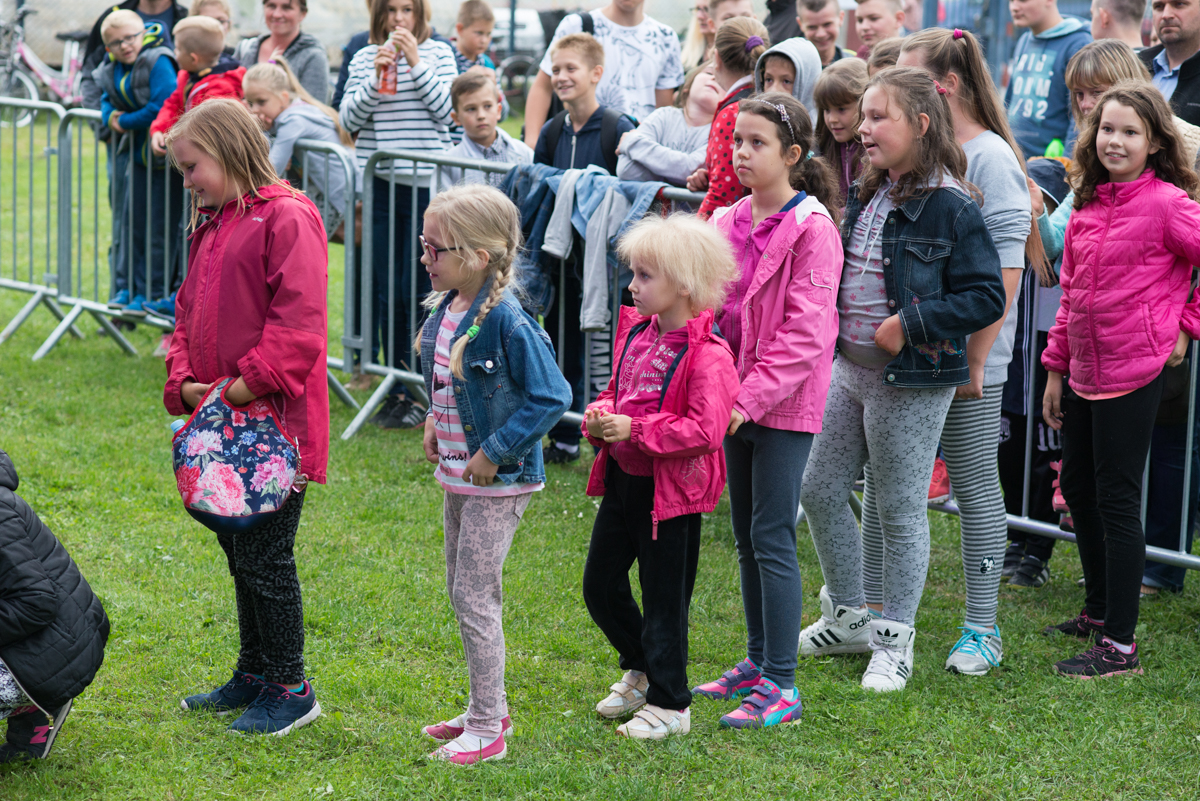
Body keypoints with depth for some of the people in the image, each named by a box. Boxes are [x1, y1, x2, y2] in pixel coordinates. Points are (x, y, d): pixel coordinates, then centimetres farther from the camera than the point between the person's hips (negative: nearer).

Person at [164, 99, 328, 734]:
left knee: (265, 556, -3)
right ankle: (254, 674, 30)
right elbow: (189, 311, 19)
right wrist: (185, 380, 3)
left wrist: (249, 385, -20)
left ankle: (290, 688, 9)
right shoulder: (210, 227, 16)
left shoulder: (286, 218, -14)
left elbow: (298, 322, -21)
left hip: (274, 423, -9)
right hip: (223, 425, 9)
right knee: (239, 550, 17)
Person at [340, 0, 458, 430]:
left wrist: (416, 64, -13)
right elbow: (349, 119, 2)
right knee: (387, 292, 4)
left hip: (427, 183, -2)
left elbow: (446, 110, -6)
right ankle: (398, 391, 12)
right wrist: (376, 79, -11)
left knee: (418, 290, -3)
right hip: (380, 183, 2)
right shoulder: (365, 57, 8)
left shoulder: (438, 53, 5)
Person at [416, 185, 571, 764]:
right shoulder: (444, 309, 3)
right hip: (458, 475, 9)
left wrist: (494, 453, -21)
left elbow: (551, 396, -23)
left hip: (498, 482, -9)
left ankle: (487, 731, 7)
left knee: (474, 597, -4)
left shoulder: (507, 321, -23)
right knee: (462, 591, 17)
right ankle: (487, 709, 32)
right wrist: (435, 421, 7)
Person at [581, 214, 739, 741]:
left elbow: (705, 430, -25)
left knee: (664, 598, 2)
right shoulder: (635, 332, 6)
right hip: (622, 479, 8)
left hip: (671, 490, -8)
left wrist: (634, 430, -24)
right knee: (600, 584, 16)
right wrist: (598, 418, -2)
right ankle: (641, 668, 38)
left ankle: (669, 705, 16)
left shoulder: (706, 355, -19)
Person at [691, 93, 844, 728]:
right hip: (739, 398, 8)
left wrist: (751, 396, -22)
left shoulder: (812, 228, -13)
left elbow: (804, 332, -18)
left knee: (771, 538, -7)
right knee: (746, 535, 15)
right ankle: (758, 661, 27)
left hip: (786, 405, -8)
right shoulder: (730, 222, 10)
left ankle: (781, 687, -2)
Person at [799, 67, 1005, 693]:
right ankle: (848, 617, 29)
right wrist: (831, 325, 8)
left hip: (912, 381, -8)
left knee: (900, 510, 2)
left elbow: (986, 297, -17)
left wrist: (908, 325, -20)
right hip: (850, 368, 8)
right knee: (819, 489, 12)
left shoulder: (951, 209, -15)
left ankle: (894, 642, 16)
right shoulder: (865, 198, 8)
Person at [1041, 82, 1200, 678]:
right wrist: (1056, 369, 15)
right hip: (1084, 371, 8)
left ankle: (1120, 646, 3)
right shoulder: (1087, 205, 9)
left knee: (1117, 501, -4)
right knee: (1078, 488, 18)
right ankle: (1099, 611, 35)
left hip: (1133, 372, -8)